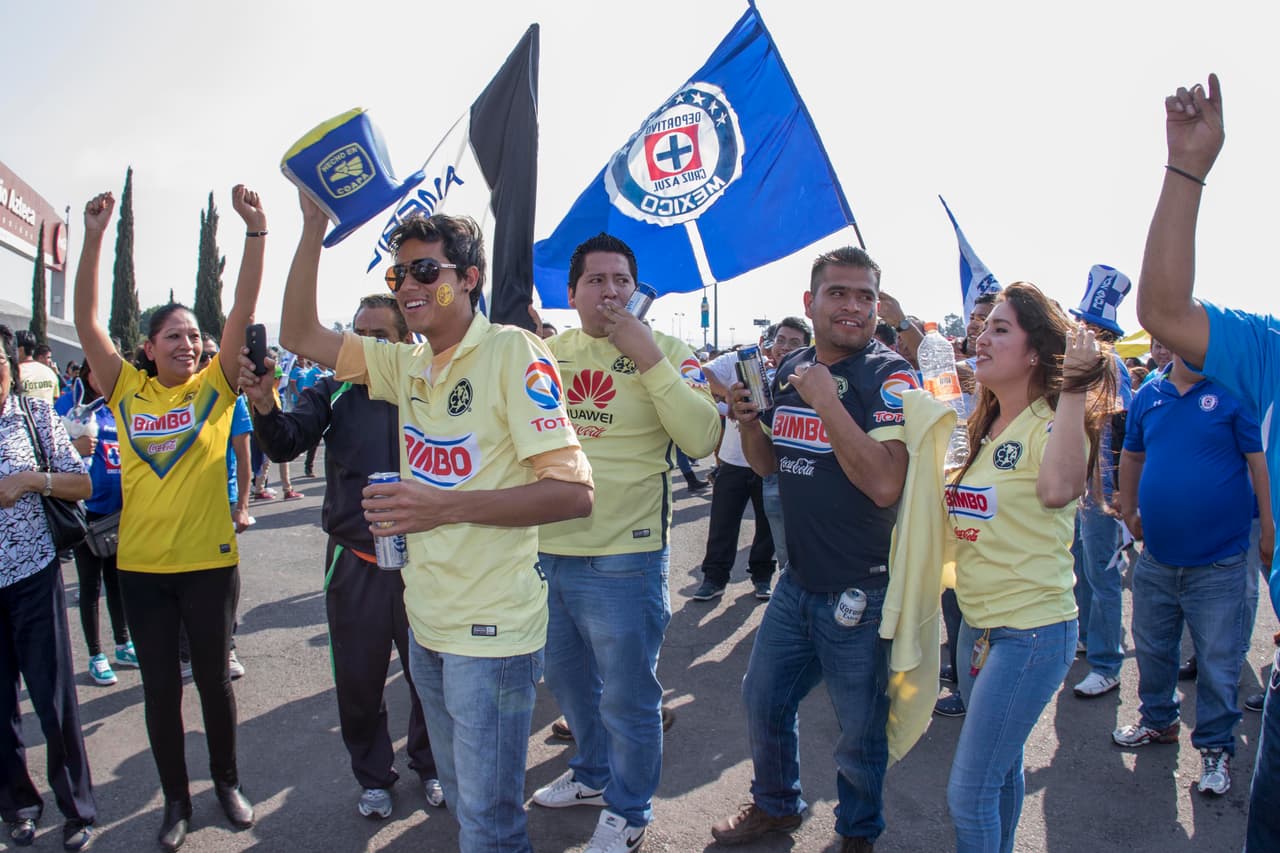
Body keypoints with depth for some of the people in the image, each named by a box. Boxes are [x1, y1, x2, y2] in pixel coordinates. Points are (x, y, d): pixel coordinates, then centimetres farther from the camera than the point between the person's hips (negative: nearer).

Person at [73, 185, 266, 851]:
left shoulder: (215, 386, -2)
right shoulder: (127, 391, 1)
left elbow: (244, 310, -12)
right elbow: (86, 322, -7)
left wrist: (255, 230, -20)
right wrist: (93, 238, -15)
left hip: (209, 562, -1)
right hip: (141, 565, 1)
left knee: (213, 677, 13)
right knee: (159, 686, 13)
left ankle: (227, 782, 33)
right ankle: (175, 798, 31)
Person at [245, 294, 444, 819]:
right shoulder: (334, 394, 1)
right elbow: (285, 445, -12)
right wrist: (264, 405, -31)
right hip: (354, 562, 1)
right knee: (358, 679, 13)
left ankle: (428, 764, 39)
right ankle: (373, 776, 37)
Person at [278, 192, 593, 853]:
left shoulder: (512, 351, -17)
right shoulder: (407, 364, 6)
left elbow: (574, 491, -22)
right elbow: (300, 336, 8)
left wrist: (445, 507, -28)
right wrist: (313, 227, -1)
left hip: (491, 629, -7)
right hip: (426, 621, 7)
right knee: (460, 798, 24)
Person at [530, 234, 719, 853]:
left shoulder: (667, 353, -8)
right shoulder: (548, 350, 7)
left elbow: (703, 438, -20)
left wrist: (649, 359, -24)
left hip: (622, 558, -6)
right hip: (547, 551, 6)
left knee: (627, 698, 8)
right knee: (568, 681, 24)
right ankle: (593, 774, 48)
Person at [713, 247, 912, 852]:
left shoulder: (889, 376, -15)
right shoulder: (789, 370, 4)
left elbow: (886, 485, -28)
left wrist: (826, 400, -28)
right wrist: (747, 418, -5)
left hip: (861, 591, -6)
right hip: (798, 581, 6)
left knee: (859, 734, 12)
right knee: (763, 701, 20)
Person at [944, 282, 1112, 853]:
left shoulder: (1051, 425, -16)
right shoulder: (984, 429, 9)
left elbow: (1057, 489, -39)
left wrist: (1073, 389, -32)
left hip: (1032, 631, -8)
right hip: (978, 624, 8)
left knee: (970, 792, -3)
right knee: (1000, 768, 23)